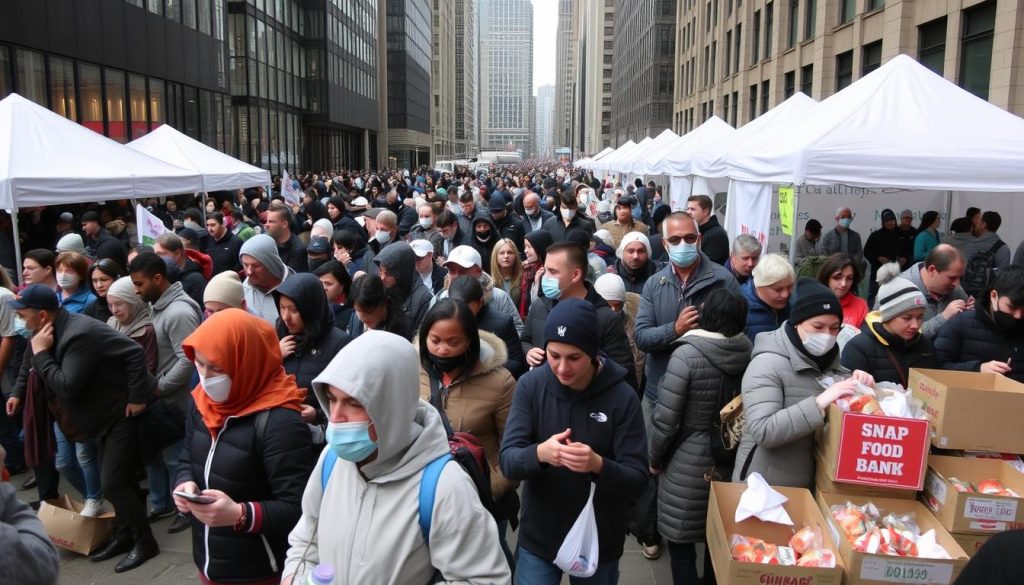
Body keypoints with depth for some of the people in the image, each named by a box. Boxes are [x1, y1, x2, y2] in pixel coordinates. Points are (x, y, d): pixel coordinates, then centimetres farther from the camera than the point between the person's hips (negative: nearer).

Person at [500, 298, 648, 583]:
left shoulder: (622, 396, -16)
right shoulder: (530, 385, -11)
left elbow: (638, 480, -14)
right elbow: (508, 460, -13)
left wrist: (598, 466, -35)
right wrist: (539, 454, -35)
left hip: (599, 541, -1)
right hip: (538, 538, 1)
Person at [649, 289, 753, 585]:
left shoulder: (687, 355, -20)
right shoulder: (748, 352, -6)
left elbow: (666, 419, -17)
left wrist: (654, 457, -1)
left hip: (687, 463, -5)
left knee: (680, 544, 10)